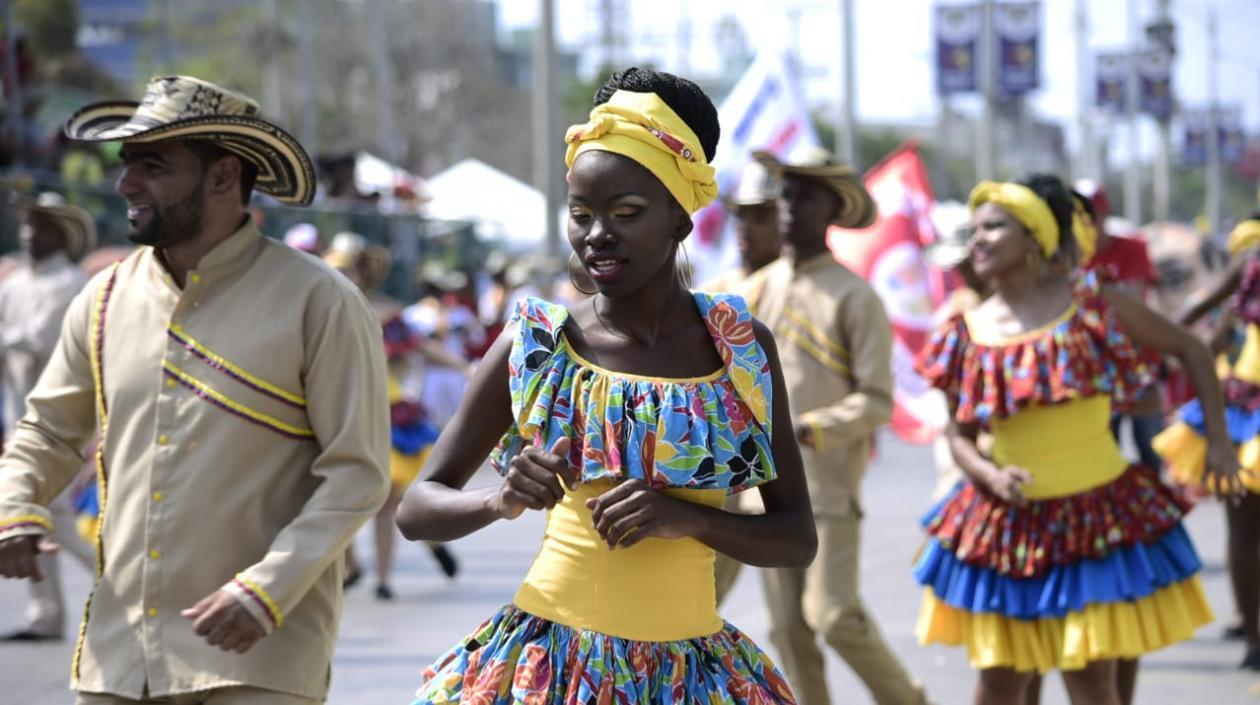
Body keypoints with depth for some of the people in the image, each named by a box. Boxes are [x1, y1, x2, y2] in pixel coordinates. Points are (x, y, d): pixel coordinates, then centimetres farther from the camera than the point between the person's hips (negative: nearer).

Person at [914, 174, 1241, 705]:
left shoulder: (1092, 305, -7)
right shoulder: (968, 333, 0)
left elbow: (1190, 352, 2)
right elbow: (960, 434, 7)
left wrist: (1218, 440, -3)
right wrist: (991, 476, -13)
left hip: (1097, 520, -3)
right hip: (1008, 524, 3)